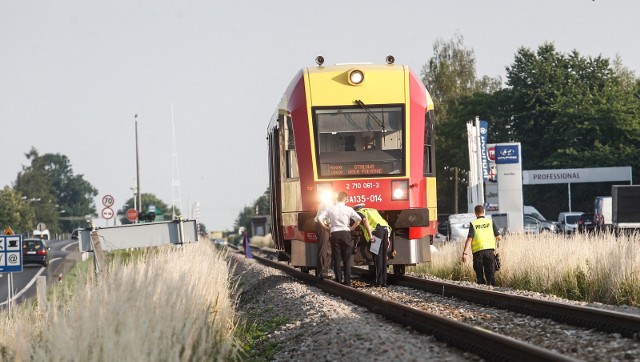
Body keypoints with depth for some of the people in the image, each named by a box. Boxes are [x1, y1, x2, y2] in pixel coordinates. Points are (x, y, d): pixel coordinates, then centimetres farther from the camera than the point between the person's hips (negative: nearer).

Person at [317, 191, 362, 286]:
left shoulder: (331, 208, 2)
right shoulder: (348, 209, -1)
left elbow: (319, 218, -4)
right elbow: (359, 219, -10)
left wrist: (326, 227, 7)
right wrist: (352, 228, 3)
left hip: (334, 234, 1)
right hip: (345, 233, -1)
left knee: (337, 258, 6)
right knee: (347, 259, 4)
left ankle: (338, 280, 5)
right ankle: (347, 281, -1)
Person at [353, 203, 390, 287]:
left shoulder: (359, 212, 14)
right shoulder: (373, 210, 35)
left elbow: (364, 220, -9)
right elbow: (385, 222, 28)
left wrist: (370, 235, -17)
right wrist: (387, 238, 24)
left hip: (376, 230, -7)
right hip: (386, 229, 7)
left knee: (377, 257, -4)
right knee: (383, 257, 12)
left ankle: (379, 282, -6)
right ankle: (384, 281, 13)